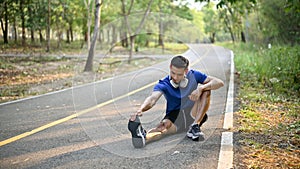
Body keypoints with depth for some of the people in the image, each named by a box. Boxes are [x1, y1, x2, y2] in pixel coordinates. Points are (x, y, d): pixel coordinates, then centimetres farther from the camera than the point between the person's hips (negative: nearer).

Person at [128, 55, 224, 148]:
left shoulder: (193, 75, -5)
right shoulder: (163, 84, -12)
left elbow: (219, 83, -8)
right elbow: (152, 99, -32)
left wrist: (200, 88, -27)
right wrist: (140, 110, -54)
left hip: (193, 116, 2)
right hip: (174, 116, -2)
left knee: (205, 90, -17)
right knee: (165, 125, -36)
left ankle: (195, 127, -25)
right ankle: (143, 137, -70)